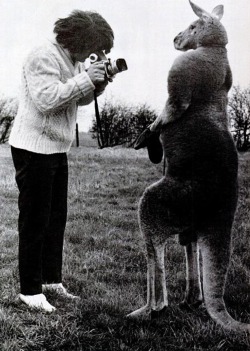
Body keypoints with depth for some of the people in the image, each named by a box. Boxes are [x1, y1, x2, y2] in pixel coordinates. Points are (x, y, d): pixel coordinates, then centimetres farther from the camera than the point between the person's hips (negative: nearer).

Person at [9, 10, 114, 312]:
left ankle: (51, 279, 25)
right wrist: (85, 79, -23)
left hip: (57, 149, 9)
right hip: (34, 148, -9)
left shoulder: (74, 61, 13)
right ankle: (30, 290, 7)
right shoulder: (44, 57, -16)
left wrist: (99, 81, 1)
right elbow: (47, 99, -27)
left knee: (56, 218, 13)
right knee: (34, 221, -3)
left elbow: (82, 99, 19)